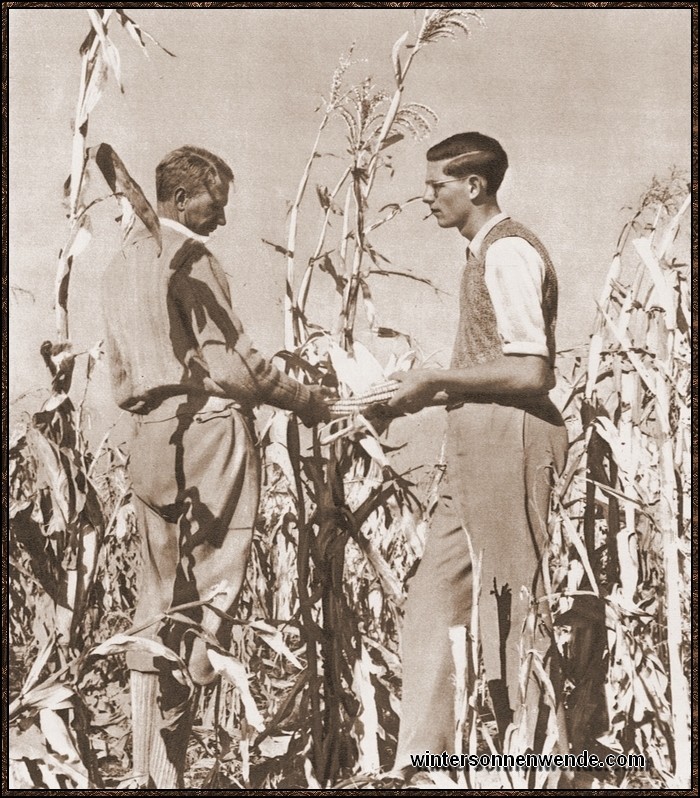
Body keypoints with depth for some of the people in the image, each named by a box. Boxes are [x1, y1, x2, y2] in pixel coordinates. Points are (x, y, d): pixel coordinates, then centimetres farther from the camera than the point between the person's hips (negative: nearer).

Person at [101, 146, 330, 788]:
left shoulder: (123, 264, 19)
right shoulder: (190, 258, -6)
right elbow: (232, 360, -10)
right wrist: (303, 398, 1)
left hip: (148, 438, 8)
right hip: (208, 428, -8)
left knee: (159, 603, 9)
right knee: (213, 585, -1)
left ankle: (156, 773, 14)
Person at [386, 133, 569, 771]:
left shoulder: (508, 251, -12)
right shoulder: (488, 252, 17)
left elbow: (529, 371, -20)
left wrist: (437, 378, -12)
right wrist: (428, 394, 11)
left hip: (507, 440, -10)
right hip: (481, 445, 10)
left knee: (517, 612, -1)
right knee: (433, 603, 10)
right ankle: (419, 762, 17)